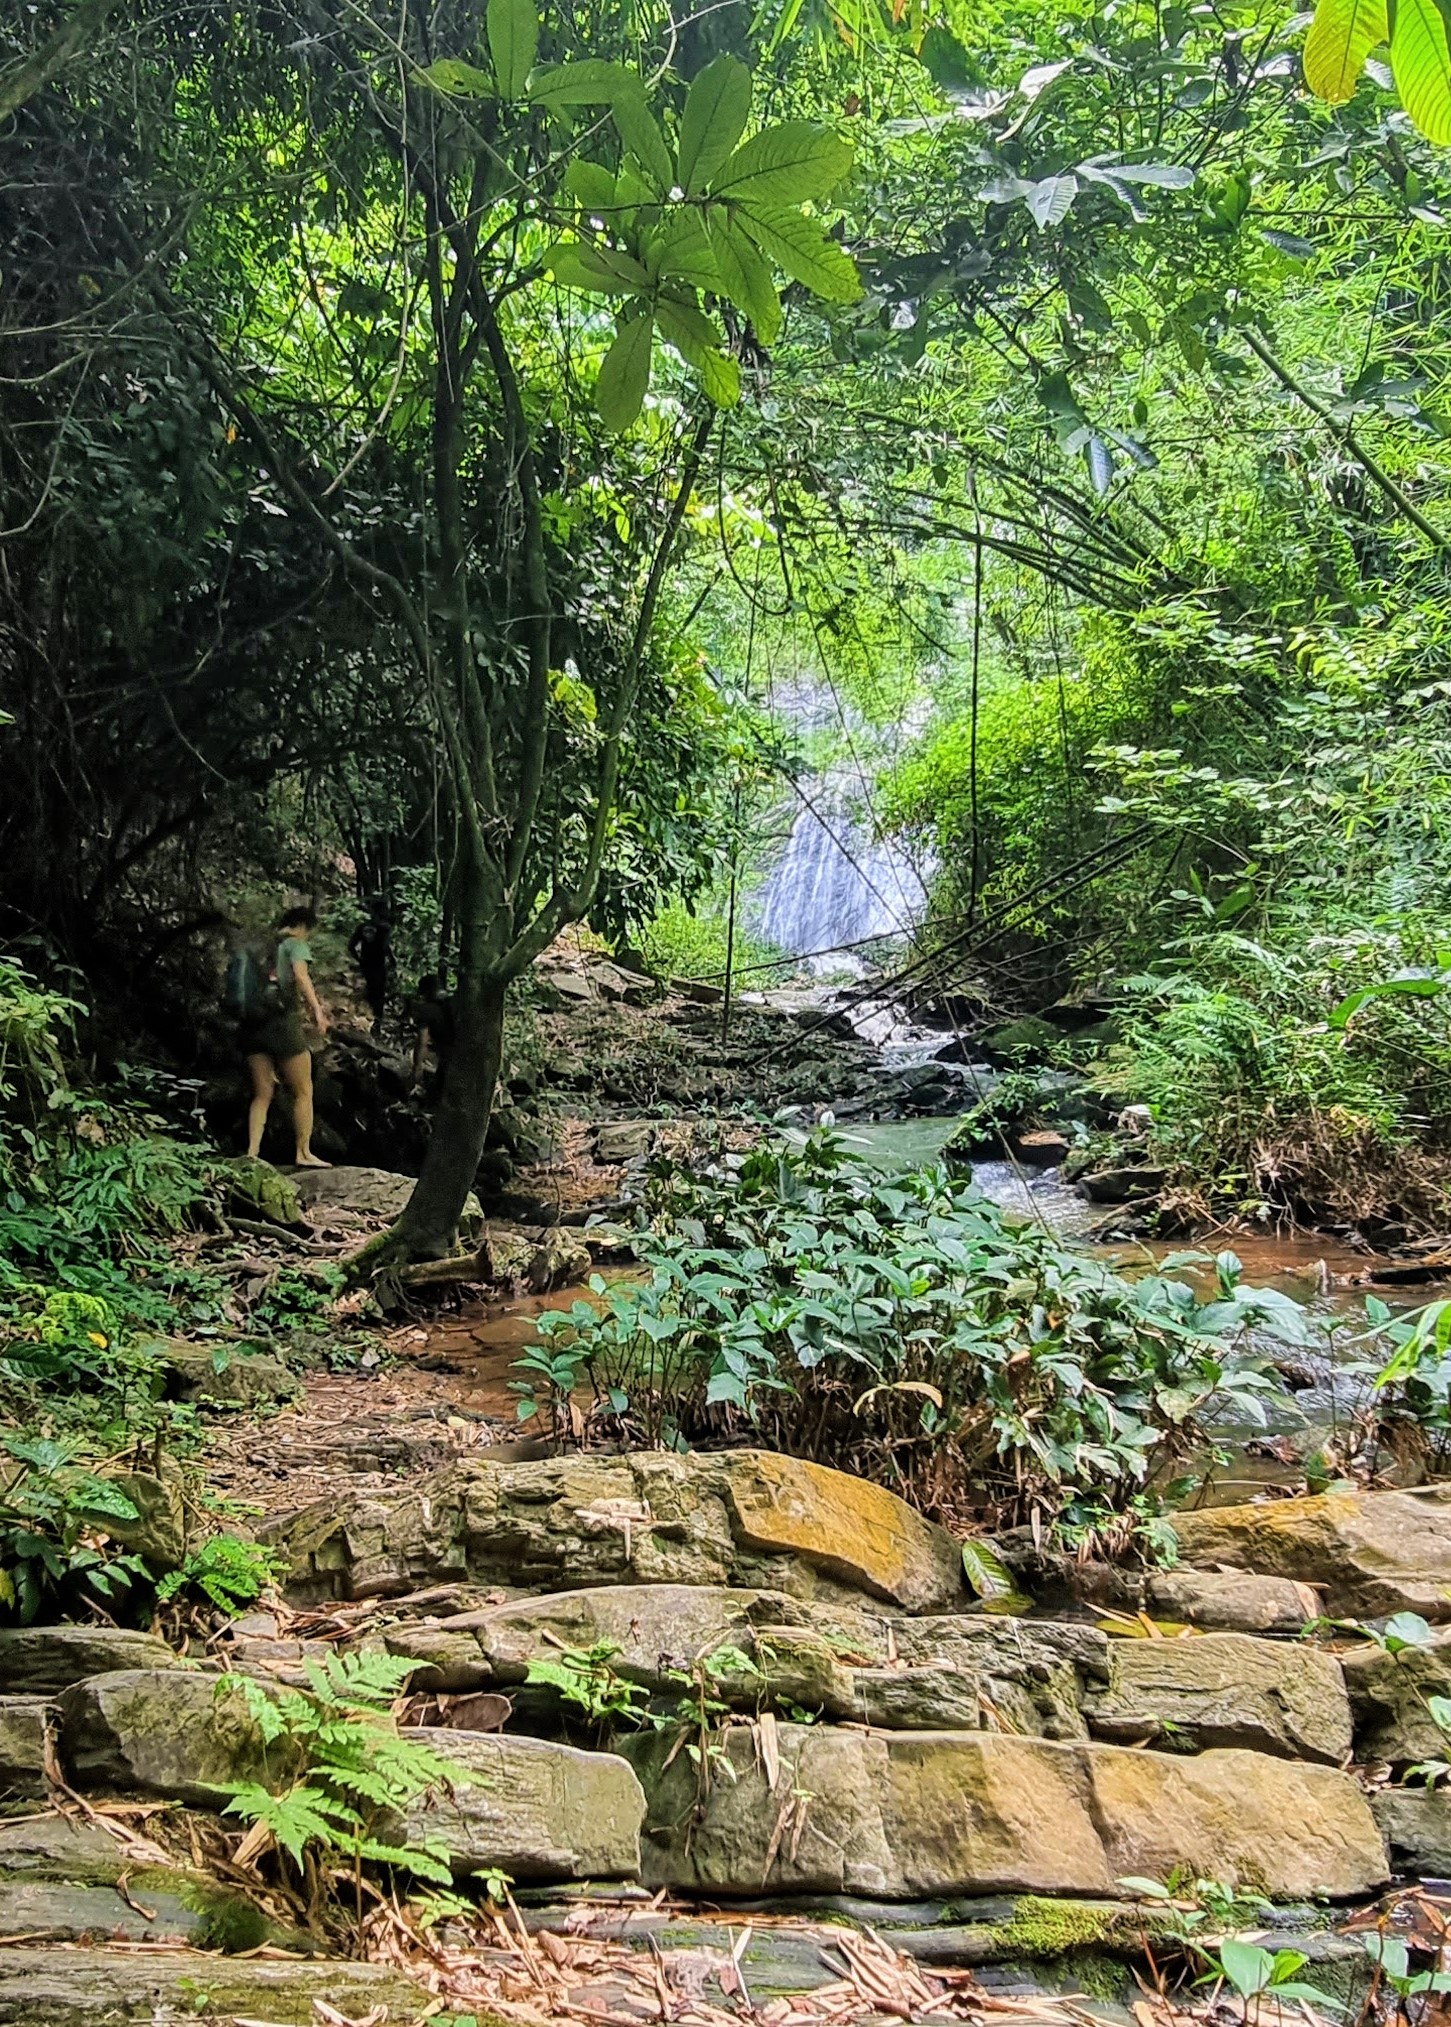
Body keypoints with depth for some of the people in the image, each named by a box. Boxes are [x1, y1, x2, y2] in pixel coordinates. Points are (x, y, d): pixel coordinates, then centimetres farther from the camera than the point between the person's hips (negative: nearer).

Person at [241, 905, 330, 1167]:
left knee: (262, 1095, 9)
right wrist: (317, 1009, -25)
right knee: (303, 1092, 5)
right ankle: (304, 1153, 4)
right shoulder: (296, 944, 1)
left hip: (253, 1022, 6)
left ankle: (252, 1153, -2)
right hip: (283, 1020, -6)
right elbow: (300, 974, -17)